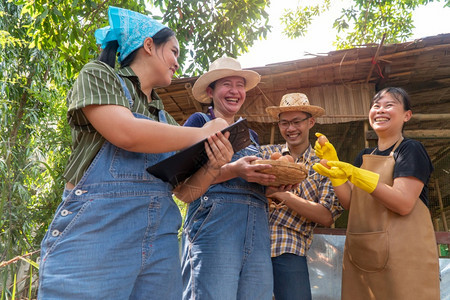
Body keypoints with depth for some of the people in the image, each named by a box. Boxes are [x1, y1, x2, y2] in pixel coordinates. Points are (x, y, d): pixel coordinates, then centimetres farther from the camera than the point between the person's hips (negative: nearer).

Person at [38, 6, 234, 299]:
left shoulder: (165, 118, 18)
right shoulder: (98, 75, 3)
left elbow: (187, 190, 15)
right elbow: (126, 133, -18)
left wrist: (212, 167, -8)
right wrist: (204, 133, -6)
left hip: (160, 240, 6)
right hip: (96, 230, -5)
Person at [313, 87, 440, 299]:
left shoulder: (411, 150, -5)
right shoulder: (364, 156, 13)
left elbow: (403, 203, -19)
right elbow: (351, 203, 5)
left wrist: (354, 174, -26)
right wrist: (333, 164, -5)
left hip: (403, 256, -5)